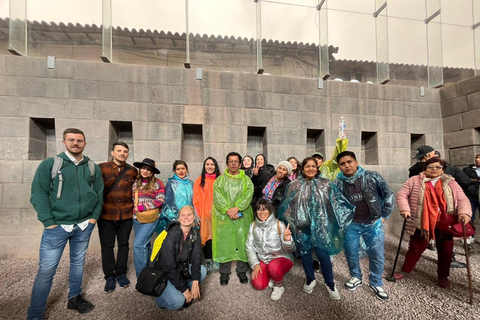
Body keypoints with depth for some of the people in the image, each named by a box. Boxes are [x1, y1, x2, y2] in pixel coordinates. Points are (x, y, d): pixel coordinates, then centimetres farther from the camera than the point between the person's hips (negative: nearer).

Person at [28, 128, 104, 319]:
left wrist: (94, 217, -1)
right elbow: (39, 194, -7)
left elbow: (99, 194, 7)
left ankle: (74, 298, 36)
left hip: (84, 225, 3)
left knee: (78, 262, 17)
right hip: (57, 225, -3)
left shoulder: (93, 167, 4)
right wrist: (48, 222, -13)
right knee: (46, 270, 4)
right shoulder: (49, 164, -4)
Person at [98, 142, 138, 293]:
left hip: (126, 214, 2)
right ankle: (109, 276, 28)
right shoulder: (101, 168, -5)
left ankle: (121, 273, 31)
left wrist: (134, 206, 7)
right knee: (107, 246, 10)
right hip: (106, 214, -2)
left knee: (124, 244, 13)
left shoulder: (132, 171, 2)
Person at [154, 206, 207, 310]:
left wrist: (195, 283, -25)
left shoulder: (195, 235, -7)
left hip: (181, 270, 6)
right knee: (178, 302, -25)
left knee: (202, 270, -16)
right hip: (163, 274, -6)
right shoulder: (171, 236, -26)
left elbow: (196, 259, -13)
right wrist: (184, 289, -21)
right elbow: (168, 267, -25)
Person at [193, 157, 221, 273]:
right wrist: (197, 215, -3)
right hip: (204, 215, 1)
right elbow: (196, 200, 4)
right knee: (206, 236, 3)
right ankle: (208, 261, 19)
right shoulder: (199, 181, 6)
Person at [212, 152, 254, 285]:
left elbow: (248, 195, -7)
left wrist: (237, 208, -20)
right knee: (224, 243, 4)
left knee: (242, 242, 5)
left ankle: (242, 271, 25)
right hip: (224, 217, 0)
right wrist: (228, 210, -18)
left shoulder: (246, 180, 6)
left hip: (242, 217, 1)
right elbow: (217, 197, -6)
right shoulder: (220, 180, 5)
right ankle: (224, 273, 22)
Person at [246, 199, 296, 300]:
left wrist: (287, 240, -37)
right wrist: (255, 264, -7)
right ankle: (271, 276, 17)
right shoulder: (253, 226, -3)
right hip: (262, 260, 4)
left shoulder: (279, 225, -15)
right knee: (258, 284, -16)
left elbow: (290, 250, -15)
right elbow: (249, 246, 3)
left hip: (281, 258, -3)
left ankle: (279, 286, 0)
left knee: (273, 267, -34)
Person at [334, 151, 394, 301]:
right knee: (351, 254, 12)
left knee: (377, 256, 10)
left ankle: (376, 284, 35)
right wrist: (341, 220, 2)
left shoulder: (372, 177, -10)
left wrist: (384, 215, 2)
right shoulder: (338, 183, -8)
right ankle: (355, 277, 40)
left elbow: (388, 195, 0)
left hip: (373, 223, 0)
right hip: (351, 225, 1)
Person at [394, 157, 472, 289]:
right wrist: (405, 209, -17)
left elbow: (462, 199, -1)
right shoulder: (415, 180, -3)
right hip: (421, 223, -2)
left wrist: (464, 213, -20)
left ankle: (443, 276, 36)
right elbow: (402, 194, -4)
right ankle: (405, 271, 26)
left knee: (446, 250, 13)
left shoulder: (451, 182, 4)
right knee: (415, 248, 10)